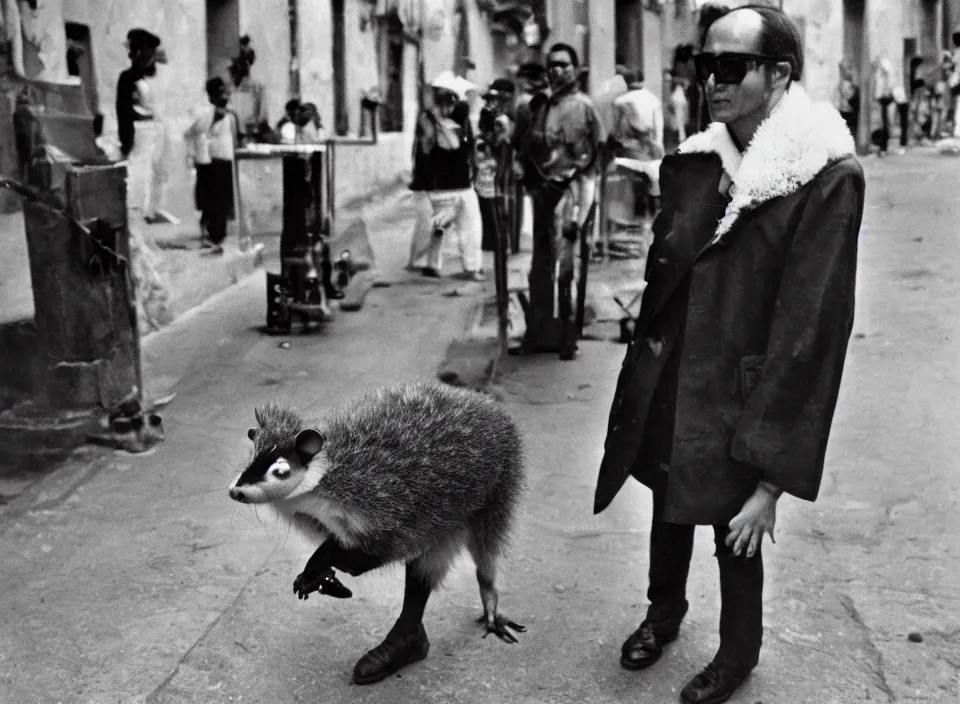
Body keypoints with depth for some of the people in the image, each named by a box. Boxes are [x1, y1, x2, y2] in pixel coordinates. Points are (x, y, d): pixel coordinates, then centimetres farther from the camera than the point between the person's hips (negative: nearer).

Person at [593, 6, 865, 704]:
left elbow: (810, 332, -21)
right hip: (666, 388, 5)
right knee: (668, 509, 23)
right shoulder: (693, 163, -1)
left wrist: (772, 473, -20)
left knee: (737, 535, 13)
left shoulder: (827, 178, -19)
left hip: (740, 403, -5)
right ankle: (665, 608, 51)